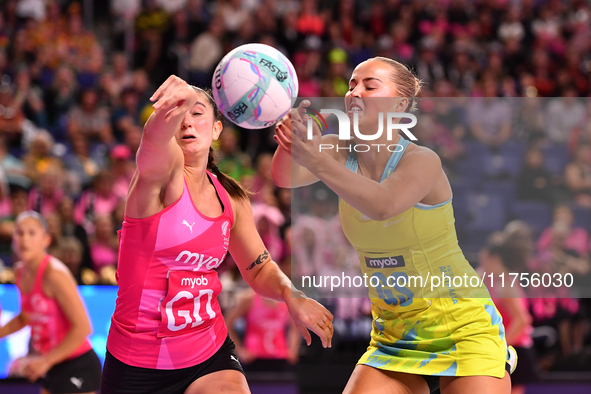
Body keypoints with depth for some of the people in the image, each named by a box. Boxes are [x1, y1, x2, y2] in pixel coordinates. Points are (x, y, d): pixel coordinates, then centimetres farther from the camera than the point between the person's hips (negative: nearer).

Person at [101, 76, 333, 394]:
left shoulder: (231, 199, 6)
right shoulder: (161, 170, -11)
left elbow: (260, 270, 17)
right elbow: (154, 139, -35)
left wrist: (291, 295, -6)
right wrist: (174, 106, -59)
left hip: (209, 353, 3)